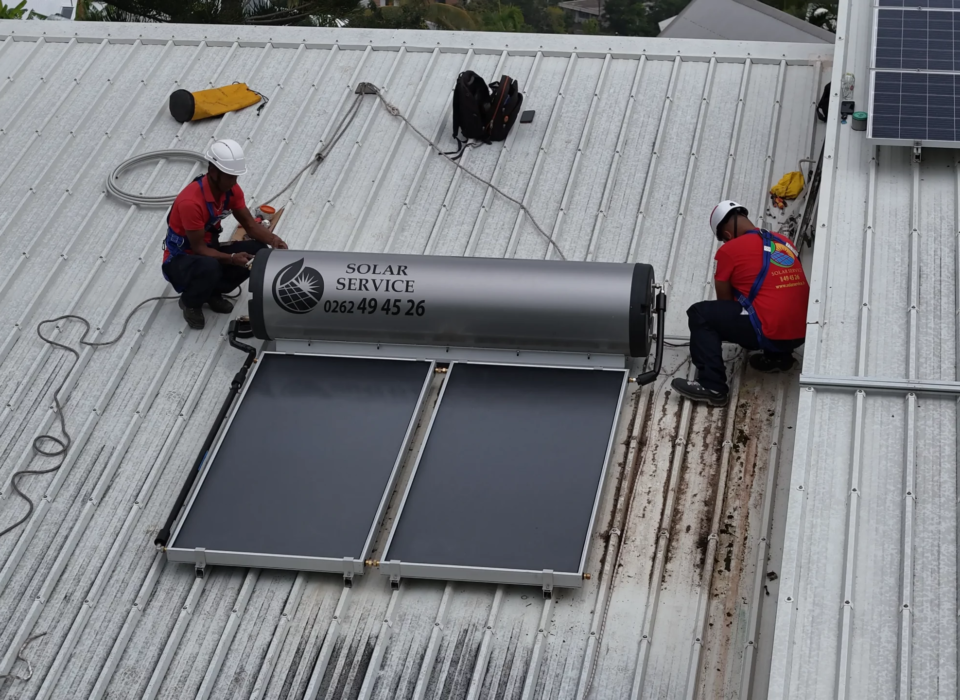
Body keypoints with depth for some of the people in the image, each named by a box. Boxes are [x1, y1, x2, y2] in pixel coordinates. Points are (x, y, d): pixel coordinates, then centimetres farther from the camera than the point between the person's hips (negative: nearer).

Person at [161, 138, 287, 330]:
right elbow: (198, 248, -26)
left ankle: (213, 292, 7)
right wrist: (231, 259, -38)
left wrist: (272, 239, -21)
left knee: (258, 251, -14)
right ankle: (190, 302, -5)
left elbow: (249, 224, -2)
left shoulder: (231, 190, -9)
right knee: (210, 268, -41)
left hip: (209, 251, 7)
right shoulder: (191, 201, -32)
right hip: (180, 260, -7)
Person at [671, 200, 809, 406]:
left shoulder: (730, 250, -3)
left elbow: (724, 301, 7)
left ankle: (712, 387, -7)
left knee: (700, 314, 1)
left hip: (771, 334, -7)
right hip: (802, 333, 7)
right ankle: (778, 356, 24)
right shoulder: (784, 242, 15)